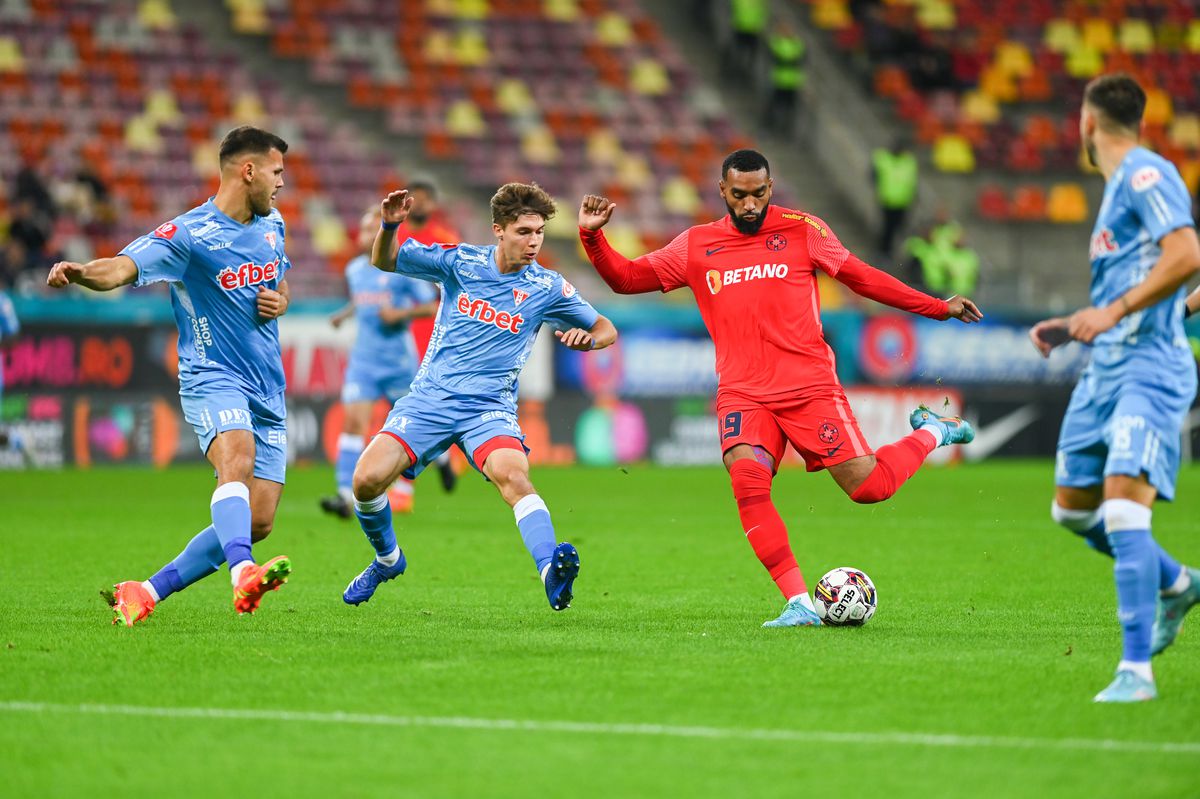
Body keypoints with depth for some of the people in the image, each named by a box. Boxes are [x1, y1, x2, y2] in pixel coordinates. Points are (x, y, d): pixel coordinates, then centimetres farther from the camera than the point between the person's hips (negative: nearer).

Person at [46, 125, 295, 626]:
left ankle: (146, 593, 6)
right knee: (237, 457, -36)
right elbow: (122, 268, -26)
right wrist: (80, 271, -48)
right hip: (213, 378, -7)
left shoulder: (271, 226, 11)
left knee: (257, 522, -3)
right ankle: (242, 573, -59)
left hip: (268, 392, 7)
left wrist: (280, 301, 5)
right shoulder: (189, 234, -12)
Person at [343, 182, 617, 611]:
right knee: (367, 479, -14)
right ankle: (387, 559, 16)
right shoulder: (460, 261, 1)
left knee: (513, 475, -32)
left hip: (490, 407, -1)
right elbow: (384, 261, 7)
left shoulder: (547, 287, 0)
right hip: (429, 398, 1)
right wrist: (389, 226, -15)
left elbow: (606, 330, 11)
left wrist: (586, 337, -13)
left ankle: (553, 573, -49)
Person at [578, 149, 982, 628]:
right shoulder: (695, 246, 9)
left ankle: (932, 432, 24)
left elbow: (862, 278, 13)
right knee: (747, 481, -26)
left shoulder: (802, 231, 4)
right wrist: (592, 236, -3)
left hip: (810, 386, -1)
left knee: (868, 487, -8)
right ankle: (799, 604, -22)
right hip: (742, 395, 1)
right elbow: (625, 278, 14)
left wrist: (937, 308, 11)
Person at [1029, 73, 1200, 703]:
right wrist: (1073, 327, 21)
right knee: (1073, 507, 15)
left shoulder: (1146, 174, -10)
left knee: (1123, 505, -20)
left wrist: (1113, 311, -25)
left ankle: (1137, 669, -21)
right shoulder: (1119, 184, 20)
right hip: (1104, 367, 10)